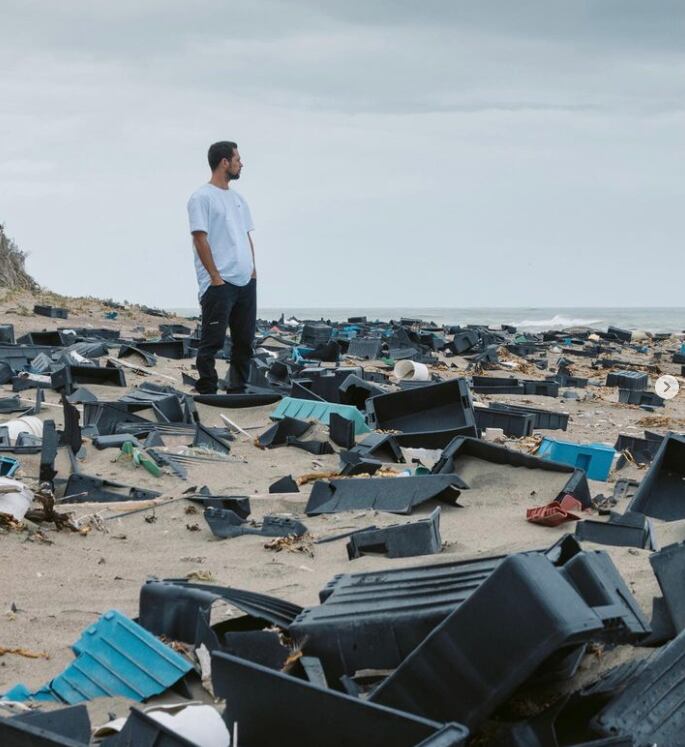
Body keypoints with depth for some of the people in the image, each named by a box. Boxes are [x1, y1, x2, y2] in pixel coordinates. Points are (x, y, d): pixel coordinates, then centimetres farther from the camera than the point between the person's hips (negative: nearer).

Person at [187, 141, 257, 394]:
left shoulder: (237, 198, 20)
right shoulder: (202, 197, -6)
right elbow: (200, 239, -12)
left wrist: (253, 269, 10)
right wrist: (216, 277, -16)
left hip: (246, 282, 8)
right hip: (219, 284, -8)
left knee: (244, 340, 11)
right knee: (213, 341, -8)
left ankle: (238, 390, 19)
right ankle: (207, 392, -5)